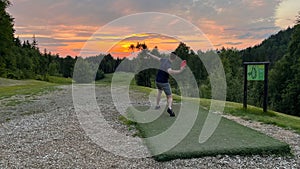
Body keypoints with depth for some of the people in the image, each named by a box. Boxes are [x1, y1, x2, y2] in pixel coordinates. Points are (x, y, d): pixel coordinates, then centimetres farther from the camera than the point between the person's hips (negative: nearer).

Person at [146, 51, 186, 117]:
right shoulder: (168, 64, -22)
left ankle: (157, 105, 41)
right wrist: (179, 71, -53)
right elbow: (170, 72, -46)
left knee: (160, 91, 35)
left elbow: (156, 58, 19)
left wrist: (149, 54, 37)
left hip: (157, 81, 7)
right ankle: (169, 108, -25)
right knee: (170, 97, 1)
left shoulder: (164, 60, 0)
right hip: (164, 83, -7)